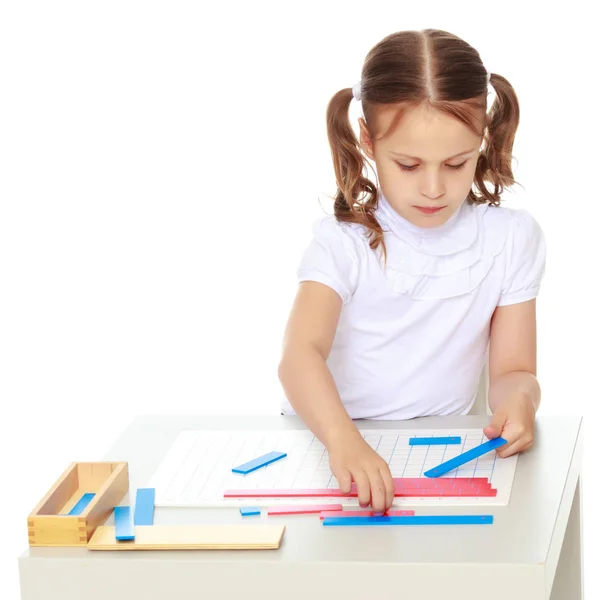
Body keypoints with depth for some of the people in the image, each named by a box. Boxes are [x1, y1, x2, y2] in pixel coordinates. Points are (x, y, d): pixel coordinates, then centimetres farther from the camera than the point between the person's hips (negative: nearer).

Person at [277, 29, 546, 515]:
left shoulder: (510, 239, 1)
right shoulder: (345, 239, -7)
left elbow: (514, 370, 3)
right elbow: (300, 353, -23)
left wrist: (518, 397, -24)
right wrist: (342, 440, -43)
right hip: (330, 439, -1)